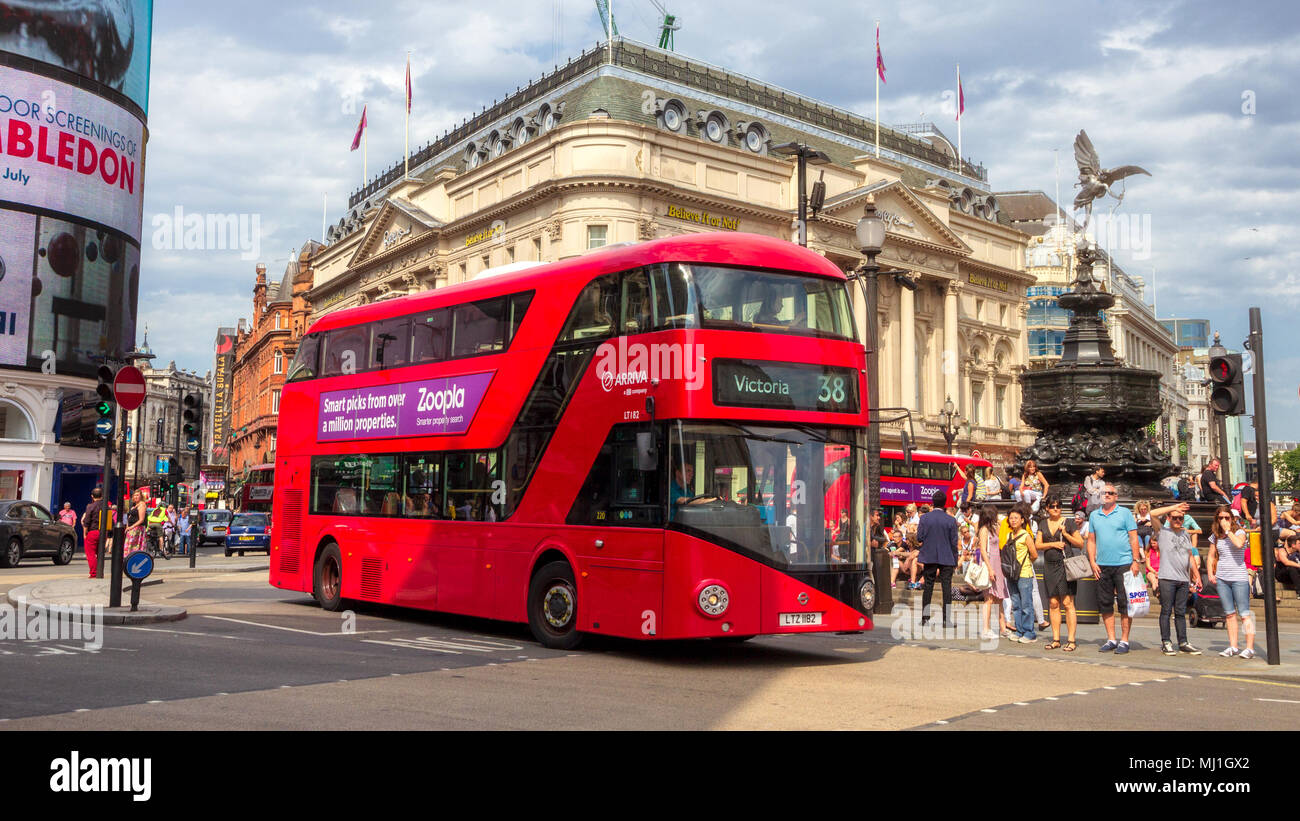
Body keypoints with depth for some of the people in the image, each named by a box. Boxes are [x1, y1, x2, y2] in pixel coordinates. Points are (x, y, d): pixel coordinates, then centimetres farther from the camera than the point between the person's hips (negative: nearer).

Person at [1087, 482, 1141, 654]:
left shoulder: (1125, 513, 2)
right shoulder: (1094, 515, 13)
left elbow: (1133, 538, -1)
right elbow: (1091, 540, 14)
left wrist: (1135, 561, -9)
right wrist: (1092, 562, 4)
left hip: (1123, 564, -4)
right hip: (1102, 566, 4)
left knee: (1124, 603, -3)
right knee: (1105, 604, 6)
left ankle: (1124, 640, 3)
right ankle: (1111, 639, 14)